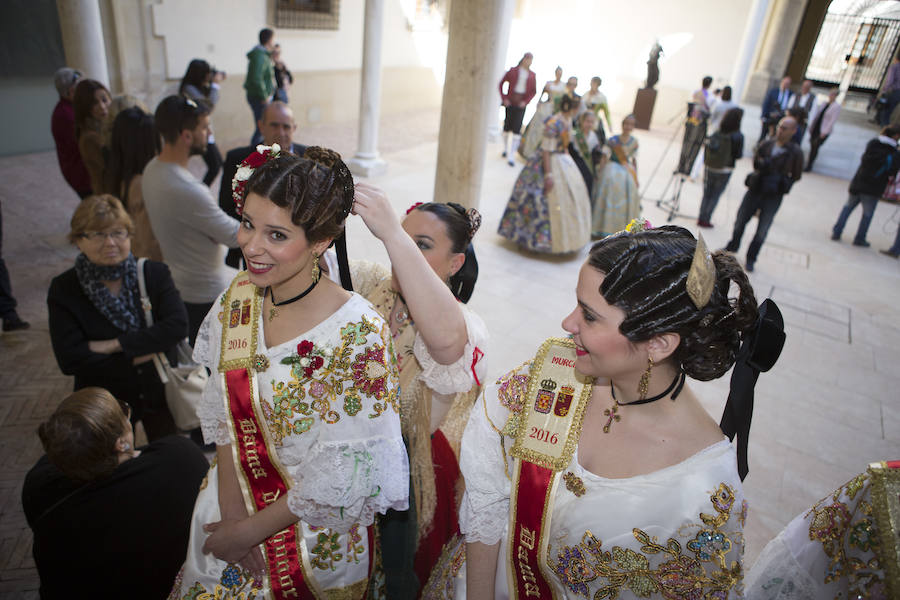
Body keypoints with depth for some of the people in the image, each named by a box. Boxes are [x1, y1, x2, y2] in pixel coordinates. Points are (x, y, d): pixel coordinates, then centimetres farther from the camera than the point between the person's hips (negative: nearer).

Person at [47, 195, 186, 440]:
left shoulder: (155, 273, -6)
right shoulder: (63, 289, -8)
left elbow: (177, 326, -20)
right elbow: (70, 360, -16)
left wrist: (114, 345, -22)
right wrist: (137, 356, -18)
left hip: (161, 398, 1)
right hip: (104, 410, 0)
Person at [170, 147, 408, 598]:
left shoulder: (358, 334, -31)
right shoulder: (239, 297, -11)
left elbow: (341, 478, -23)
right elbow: (223, 408, -2)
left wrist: (250, 530, -13)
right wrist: (231, 505, -8)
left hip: (316, 535, -5)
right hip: (233, 498, 5)